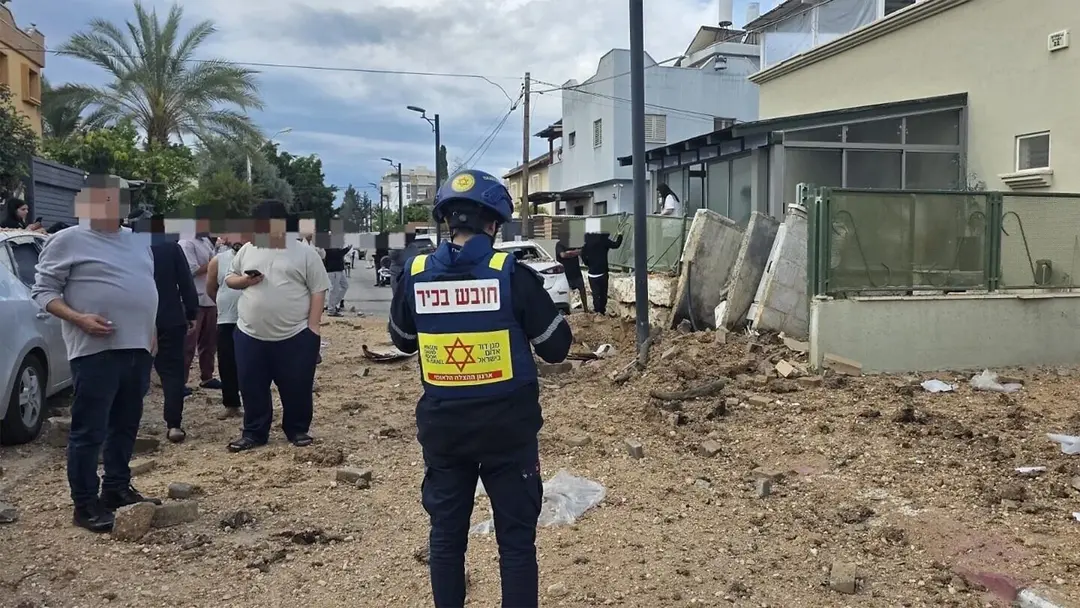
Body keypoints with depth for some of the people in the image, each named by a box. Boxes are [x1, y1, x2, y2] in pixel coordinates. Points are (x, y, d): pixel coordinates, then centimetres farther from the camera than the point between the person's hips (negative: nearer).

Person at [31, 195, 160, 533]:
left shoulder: (139, 241, 15)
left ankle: (117, 488, 27)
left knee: (125, 426, 15)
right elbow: (43, 290, -6)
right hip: (96, 351, -6)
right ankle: (85, 504, 7)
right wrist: (79, 319, -20)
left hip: (137, 348, 7)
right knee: (89, 431, -2)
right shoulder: (67, 240, -4)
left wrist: (151, 332, 16)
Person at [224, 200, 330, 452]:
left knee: (297, 388, 6)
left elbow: (318, 292, -3)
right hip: (250, 335, 3)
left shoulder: (305, 253, -1)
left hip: (296, 336, -3)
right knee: (252, 388, 9)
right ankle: (254, 433, 24)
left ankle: (298, 430, 23)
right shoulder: (247, 250, 11)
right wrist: (243, 281, -6)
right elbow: (229, 278, 18)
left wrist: (313, 327, -9)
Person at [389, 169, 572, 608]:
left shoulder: (415, 275, -5)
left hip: (442, 428, 3)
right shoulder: (512, 274, -14)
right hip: (507, 427, -3)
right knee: (516, 538, 10)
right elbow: (557, 348, -6)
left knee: (446, 535, 18)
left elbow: (402, 341, 12)